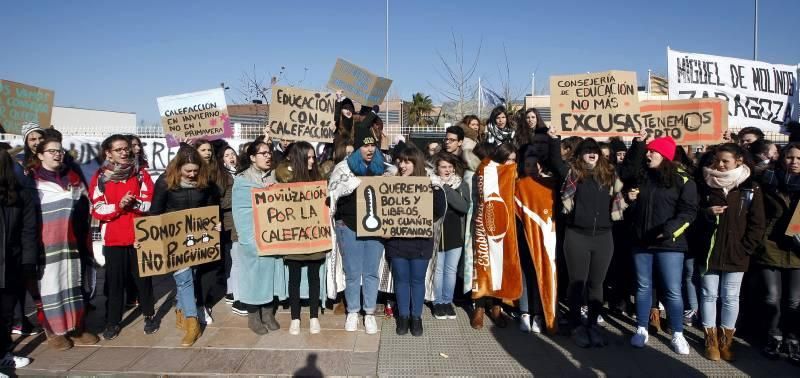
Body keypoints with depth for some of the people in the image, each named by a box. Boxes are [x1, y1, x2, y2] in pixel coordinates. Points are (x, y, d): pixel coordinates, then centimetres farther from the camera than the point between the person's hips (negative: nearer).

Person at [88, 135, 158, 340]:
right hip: (113, 238, 0)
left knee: (143, 277, 9)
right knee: (114, 280, 6)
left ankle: (149, 315, 23)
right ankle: (112, 321, 18)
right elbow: (98, 210, -6)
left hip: (139, 235, 0)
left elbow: (149, 204, -3)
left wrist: (133, 203, -22)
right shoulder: (100, 177, 0)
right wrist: (119, 205, -22)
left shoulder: (141, 173, 2)